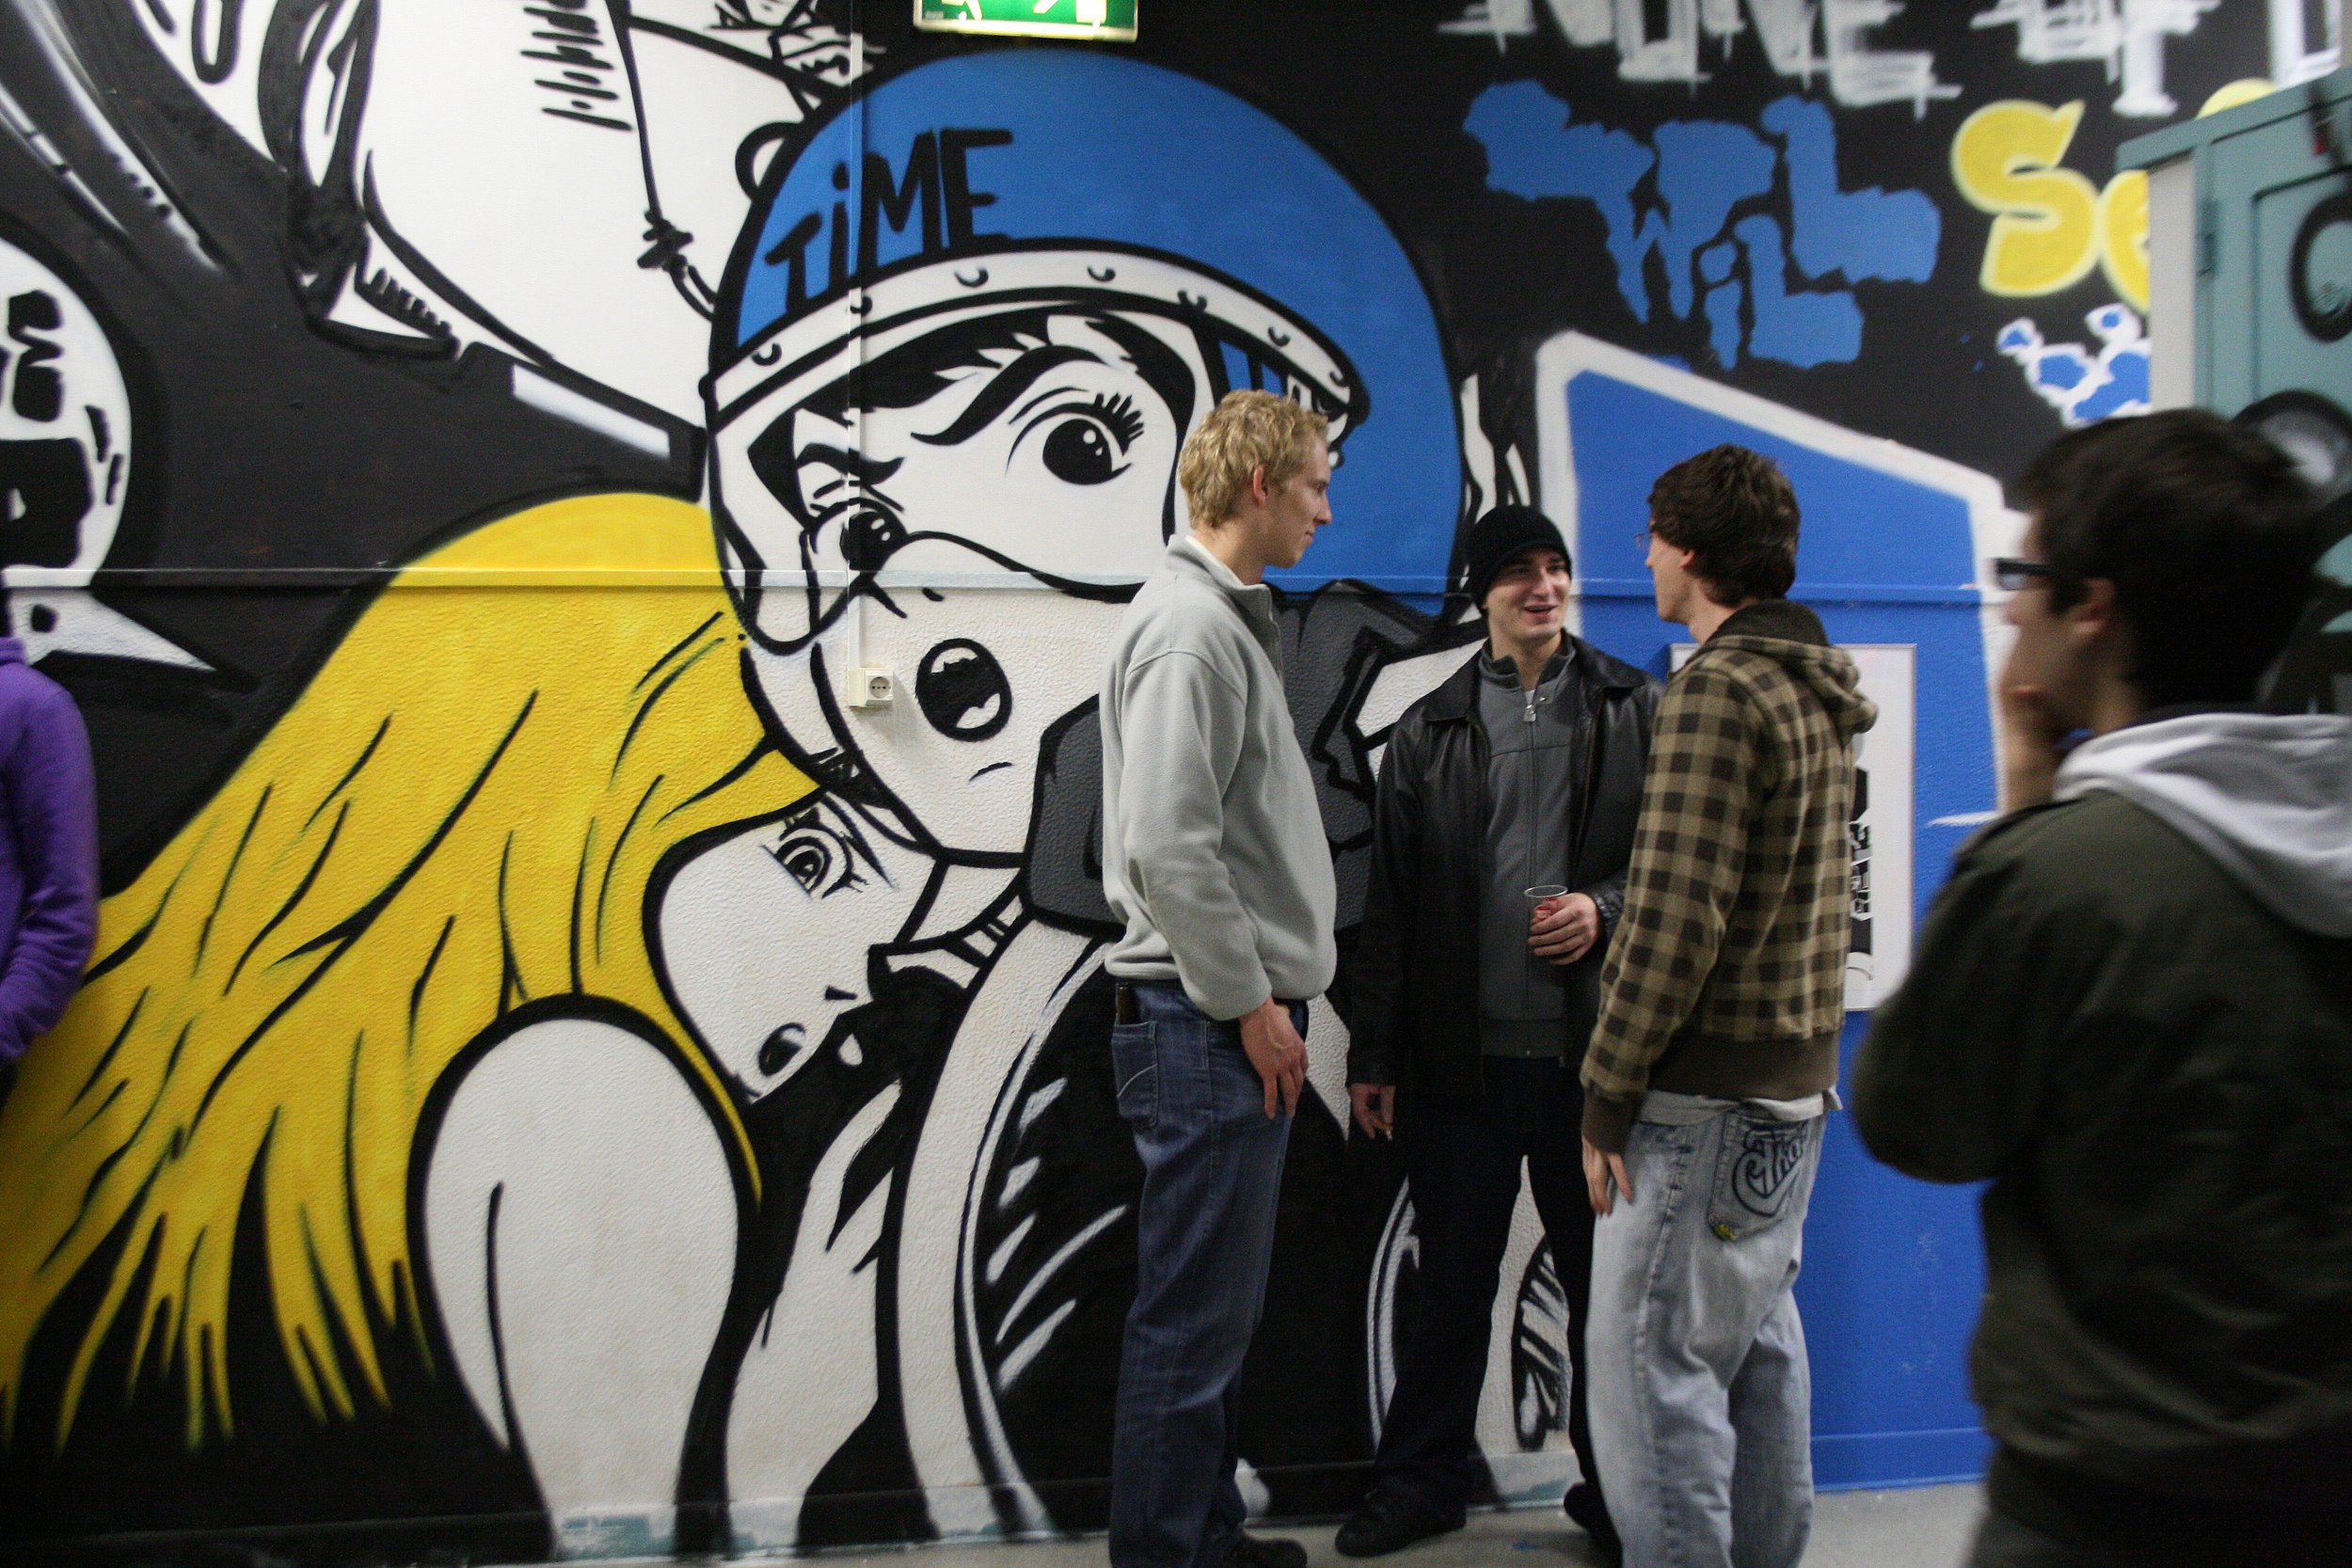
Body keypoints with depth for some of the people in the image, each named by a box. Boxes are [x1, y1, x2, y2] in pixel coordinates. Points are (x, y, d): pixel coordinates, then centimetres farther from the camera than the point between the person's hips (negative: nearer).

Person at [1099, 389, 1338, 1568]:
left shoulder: (1230, 617, 17)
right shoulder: (1188, 625, -15)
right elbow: (1166, 846, -22)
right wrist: (1249, 1003, -16)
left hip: (1232, 1018, 10)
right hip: (1205, 1025, -10)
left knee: (1220, 1305, 18)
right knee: (1192, 1316, -2)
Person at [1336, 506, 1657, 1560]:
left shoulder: (1635, 710, 5)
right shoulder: (1429, 732, 7)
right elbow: (1391, 907, 7)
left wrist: (1608, 909, -12)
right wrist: (1375, 1056, 5)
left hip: (1592, 1050, 0)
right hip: (1464, 1052, 1)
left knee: (1602, 1278, 9)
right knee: (1453, 1282, 10)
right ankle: (1422, 1479, 26)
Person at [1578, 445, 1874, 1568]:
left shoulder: (1717, 689, -16)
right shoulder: (1818, 693, 13)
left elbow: (1677, 917, -21)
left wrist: (1608, 1090, -15)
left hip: (1705, 1091, -10)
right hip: (1795, 1076, 10)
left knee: (1656, 1361, -3)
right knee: (1760, 1345, 18)